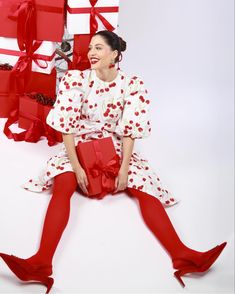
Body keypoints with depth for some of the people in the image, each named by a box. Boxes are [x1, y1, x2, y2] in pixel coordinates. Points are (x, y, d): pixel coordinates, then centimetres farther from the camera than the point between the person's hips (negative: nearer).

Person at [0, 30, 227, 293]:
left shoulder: (132, 85, -8)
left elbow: (129, 131, -9)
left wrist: (124, 169, -17)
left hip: (116, 149, 1)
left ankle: (181, 256, -27)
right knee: (62, 188, -29)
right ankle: (41, 263, -45)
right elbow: (67, 126, -12)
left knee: (146, 190, -19)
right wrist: (77, 167, -19)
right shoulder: (76, 80, -10)